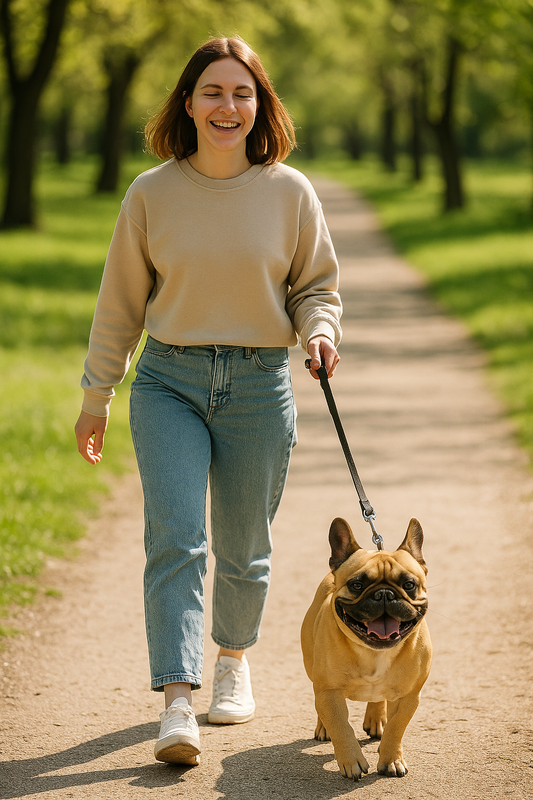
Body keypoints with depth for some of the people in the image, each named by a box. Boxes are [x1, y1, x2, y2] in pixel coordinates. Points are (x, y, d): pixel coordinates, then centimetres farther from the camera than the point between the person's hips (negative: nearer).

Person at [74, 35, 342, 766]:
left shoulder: (290, 193, -1)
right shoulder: (152, 194, -1)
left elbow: (317, 285, 10)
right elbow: (121, 301, 6)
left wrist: (320, 330, -12)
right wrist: (97, 395, 8)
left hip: (260, 385, 1)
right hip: (169, 383, -1)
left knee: (244, 548, 12)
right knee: (175, 540, -14)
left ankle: (235, 659, 40)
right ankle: (177, 705, -18)